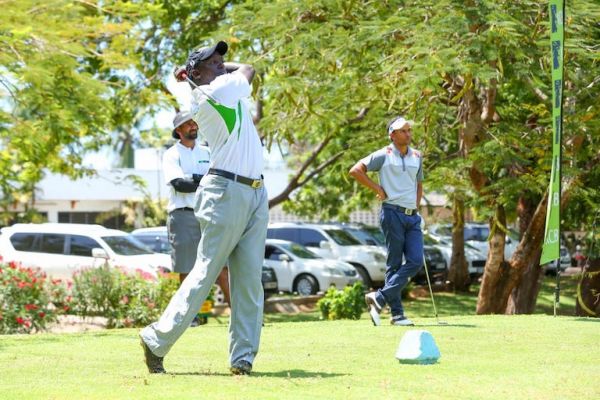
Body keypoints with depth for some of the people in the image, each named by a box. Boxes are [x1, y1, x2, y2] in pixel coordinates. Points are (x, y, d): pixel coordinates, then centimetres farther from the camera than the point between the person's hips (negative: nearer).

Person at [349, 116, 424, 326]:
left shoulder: (417, 156, 15)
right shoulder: (383, 155, -3)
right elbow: (355, 170, -5)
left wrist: (416, 207, 15)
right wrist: (377, 189, -7)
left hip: (412, 216, 6)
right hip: (393, 213, -6)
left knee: (415, 261, -6)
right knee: (395, 264, -4)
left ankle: (380, 298, -1)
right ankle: (397, 313, -1)